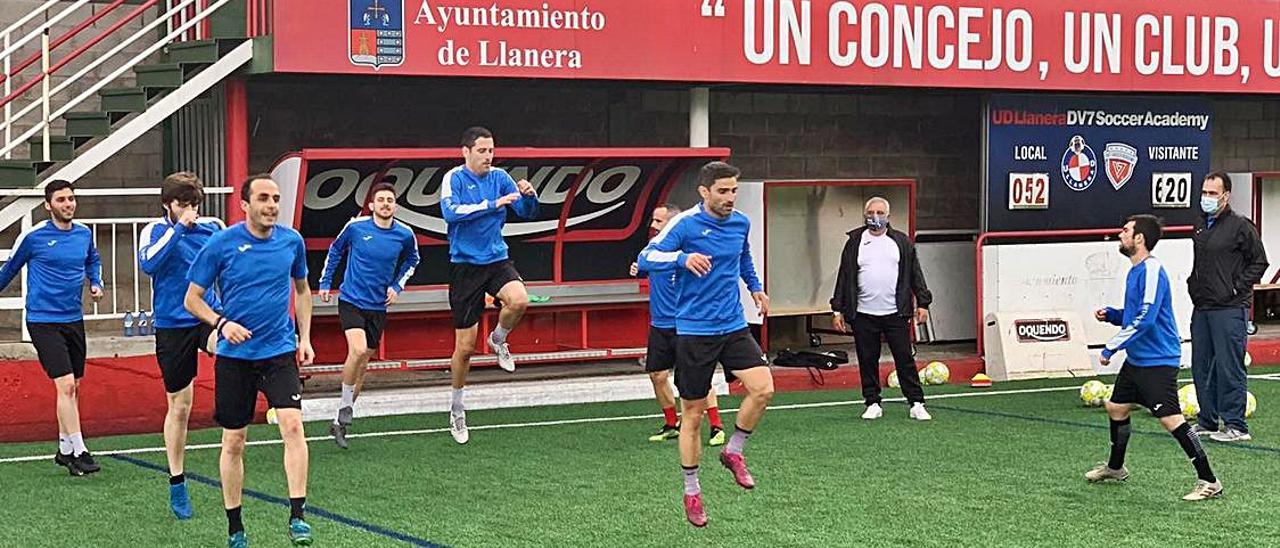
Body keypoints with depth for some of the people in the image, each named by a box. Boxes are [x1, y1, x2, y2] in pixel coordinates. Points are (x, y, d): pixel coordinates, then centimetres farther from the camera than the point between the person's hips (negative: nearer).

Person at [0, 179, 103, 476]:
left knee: (73, 387, 11)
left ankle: (64, 449, 24)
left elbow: (93, 260, 27)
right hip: (44, 321, -6)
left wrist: (95, 283, 10)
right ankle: (78, 452, -14)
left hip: (74, 320, 6)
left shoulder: (84, 234, 5)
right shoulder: (33, 236, -9)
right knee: (65, 384, -15)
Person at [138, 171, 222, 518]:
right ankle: (177, 485, 19)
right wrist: (179, 227, -24)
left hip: (210, 315, 1)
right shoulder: (156, 230, -3)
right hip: (172, 324, -1)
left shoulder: (211, 228, 4)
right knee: (179, 407, 7)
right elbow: (148, 264, -24)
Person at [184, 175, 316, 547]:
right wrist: (221, 323, -18)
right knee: (233, 442, 6)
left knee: (293, 425, -18)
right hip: (234, 355, -1)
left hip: (280, 351, 1)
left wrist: (305, 338, 12)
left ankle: (297, 517, -16)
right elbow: (192, 299, -1)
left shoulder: (292, 241, 2)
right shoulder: (221, 244, -7)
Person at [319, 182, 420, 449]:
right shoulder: (355, 227, -8)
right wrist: (325, 282, 9)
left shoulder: (405, 235, -4)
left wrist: (397, 286, 6)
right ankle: (346, 407, -7)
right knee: (358, 350, -25)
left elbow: (411, 260, 17)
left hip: (378, 306, 3)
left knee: (363, 362, 8)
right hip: (351, 300, -3)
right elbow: (335, 251, 10)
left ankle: (340, 422, 21)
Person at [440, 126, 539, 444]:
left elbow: (527, 213, 6)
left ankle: (498, 340, 4)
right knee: (464, 346, 2)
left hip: (497, 260, 3)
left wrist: (529, 196, -16)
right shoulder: (454, 178, -8)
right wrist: (493, 204, -31)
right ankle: (457, 409, 23)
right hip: (465, 265, -3)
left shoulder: (500, 177, 3)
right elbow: (451, 212, -26)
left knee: (519, 300, -31)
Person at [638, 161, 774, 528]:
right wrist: (683, 258, -34)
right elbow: (646, 258, -19)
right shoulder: (685, 224, -12)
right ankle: (691, 492, 18)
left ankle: (733, 452, 9)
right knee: (692, 415, 3)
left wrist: (754, 286, 21)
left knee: (763, 388, -15)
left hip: (734, 327, 5)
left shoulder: (741, 223, 6)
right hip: (694, 331, -4)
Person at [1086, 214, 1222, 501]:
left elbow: (1145, 318, -25)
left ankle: (1208, 482, -12)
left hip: (1158, 360, -11)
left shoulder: (1151, 270, -18)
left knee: (1171, 418, -15)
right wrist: (1111, 314, 6)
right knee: (1116, 408, 20)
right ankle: (1115, 468, 39)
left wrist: (1111, 347, -20)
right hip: (1136, 359, 11)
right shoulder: (1135, 271, 13)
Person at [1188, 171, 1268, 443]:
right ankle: (1207, 422, 20)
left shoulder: (1241, 226, -7)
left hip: (1230, 308, -8)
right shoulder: (1200, 227, 14)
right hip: (1201, 308, 8)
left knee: (1229, 367, -6)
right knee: (1201, 366, 11)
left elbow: (1259, 262, -5)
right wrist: (1193, 286, 14)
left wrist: (1237, 288, -10)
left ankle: (1236, 426, -2)